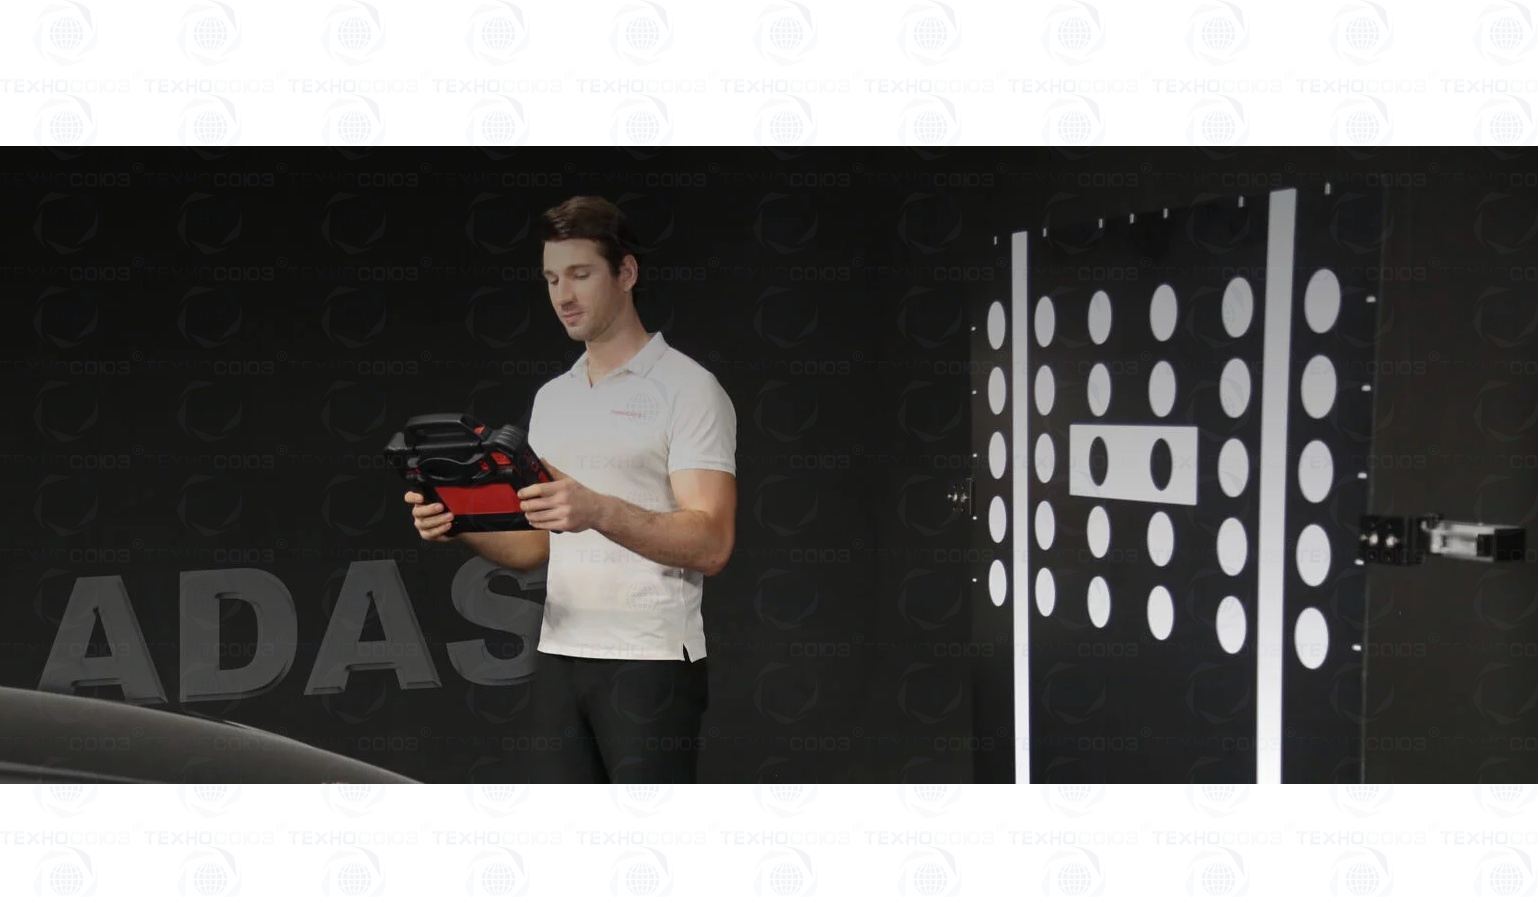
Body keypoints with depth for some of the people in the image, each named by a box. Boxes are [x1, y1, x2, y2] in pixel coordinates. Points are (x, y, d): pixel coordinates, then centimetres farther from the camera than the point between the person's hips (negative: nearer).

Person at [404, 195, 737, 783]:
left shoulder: (687, 388, -6)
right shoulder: (551, 397, 17)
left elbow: (709, 544, -17)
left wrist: (599, 511, -31)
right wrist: (461, 525, -1)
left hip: (651, 662, -7)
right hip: (560, 656, 7)